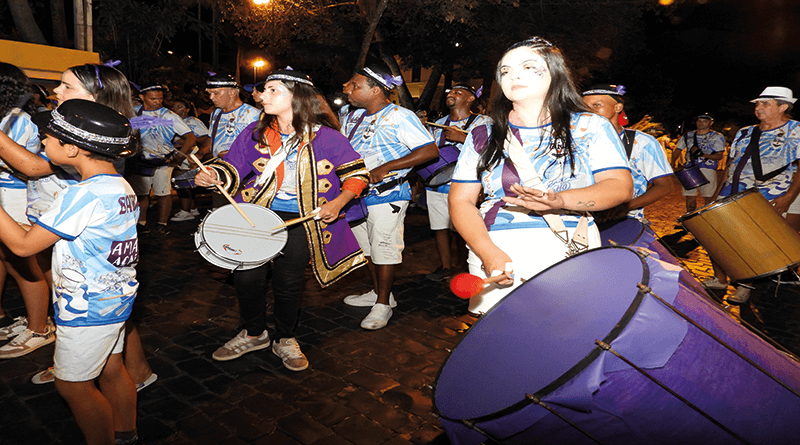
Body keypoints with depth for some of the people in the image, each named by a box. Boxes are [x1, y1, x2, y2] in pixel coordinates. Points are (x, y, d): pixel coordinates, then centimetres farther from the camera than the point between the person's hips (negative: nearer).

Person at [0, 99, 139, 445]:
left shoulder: (83, 195, -26)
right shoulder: (122, 187, 1)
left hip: (87, 309, -9)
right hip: (115, 298, 9)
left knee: (73, 385, 9)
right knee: (112, 371, 21)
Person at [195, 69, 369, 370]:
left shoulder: (324, 136, -8)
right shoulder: (255, 132, 1)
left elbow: (356, 173, -4)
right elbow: (234, 167, 5)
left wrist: (337, 203, -18)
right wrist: (214, 176, -17)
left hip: (301, 220, -2)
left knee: (289, 282, 3)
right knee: (246, 276, 0)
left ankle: (285, 340, 31)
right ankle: (254, 334, 29)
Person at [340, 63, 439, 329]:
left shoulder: (400, 117, -13)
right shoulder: (353, 117, 11)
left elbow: (430, 150, -20)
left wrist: (386, 167, -24)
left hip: (387, 194, -8)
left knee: (384, 248, -1)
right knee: (366, 246, 16)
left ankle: (383, 304, 12)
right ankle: (378, 292, 33)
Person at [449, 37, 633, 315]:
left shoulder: (590, 127, 9)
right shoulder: (483, 136, 12)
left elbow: (622, 186, 0)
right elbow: (460, 201, 6)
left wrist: (560, 200, -19)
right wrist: (489, 254, -11)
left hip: (569, 256, 0)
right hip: (497, 255, 1)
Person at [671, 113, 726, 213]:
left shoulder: (717, 137, 6)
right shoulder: (688, 135, 16)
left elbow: (719, 156, -2)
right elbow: (677, 150, 21)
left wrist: (702, 154, -18)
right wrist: (672, 165, 6)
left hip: (707, 170, -3)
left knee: (708, 197, -4)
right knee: (690, 196, 3)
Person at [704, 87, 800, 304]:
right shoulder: (744, 133, 16)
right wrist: (718, 193, 14)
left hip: (770, 201, -5)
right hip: (732, 196, 6)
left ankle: (745, 285, 13)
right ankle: (719, 279, 15)